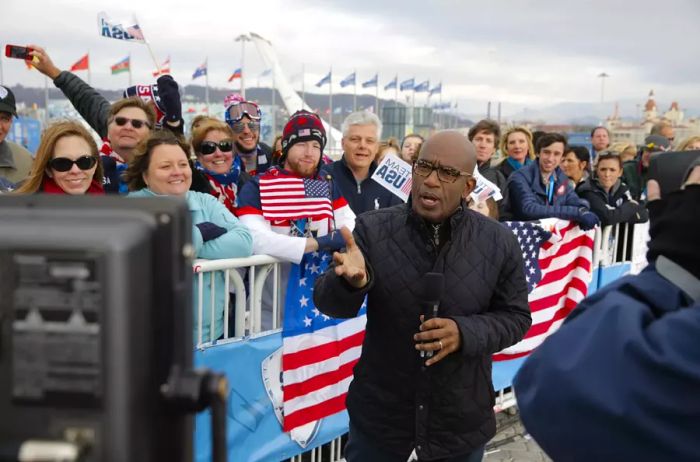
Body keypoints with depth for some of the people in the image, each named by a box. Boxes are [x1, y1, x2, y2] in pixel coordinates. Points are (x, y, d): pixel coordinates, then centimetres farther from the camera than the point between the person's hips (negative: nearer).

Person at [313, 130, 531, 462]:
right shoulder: (373, 229, -10)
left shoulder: (499, 242, -8)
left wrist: (465, 333, -21)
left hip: (461, 418, 1)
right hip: (378, 411, 0)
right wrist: (350, 281, -34)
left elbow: (515, 316, -1)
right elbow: (329, 303, -10)